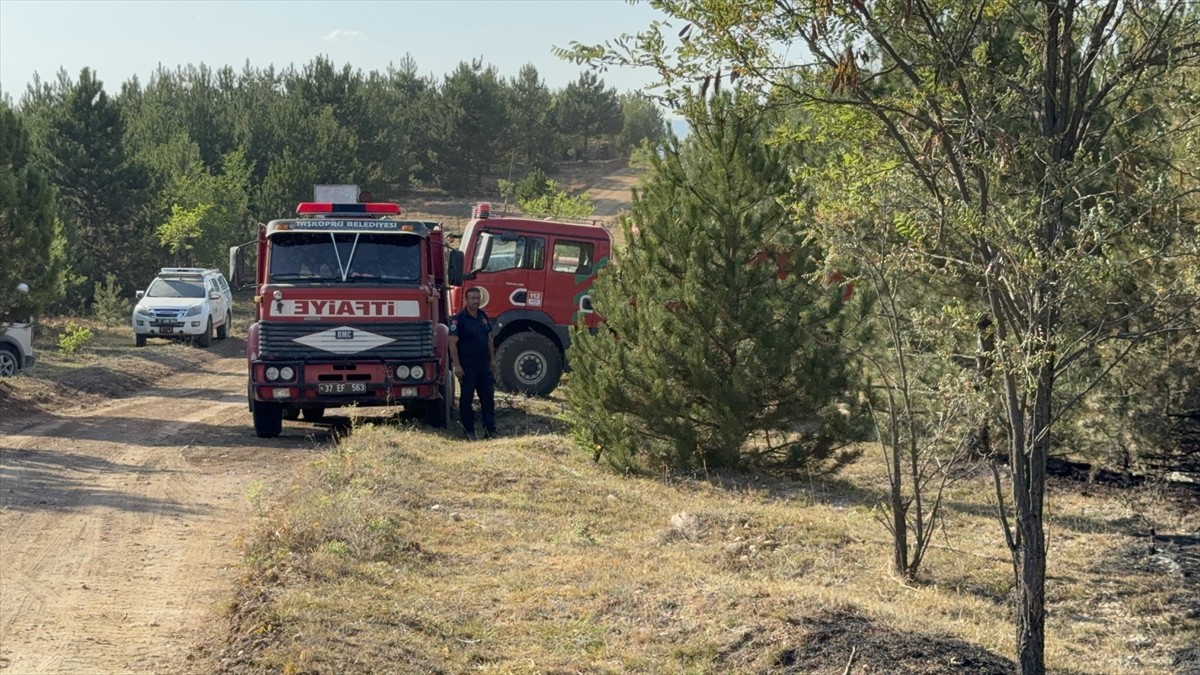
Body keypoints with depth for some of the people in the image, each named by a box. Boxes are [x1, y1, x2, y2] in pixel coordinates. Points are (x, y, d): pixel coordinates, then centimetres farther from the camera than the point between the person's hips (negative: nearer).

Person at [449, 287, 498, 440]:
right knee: (466, 397, 2)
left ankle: (490, 429, 10)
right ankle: (469, 430, 9)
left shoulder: (483, 317, 10)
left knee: (488, 396, 6)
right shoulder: (458, 319, -10)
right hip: (467, 366, -6)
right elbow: (453, 343, -13)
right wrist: (457, 365, -17)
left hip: (484, 365, 6)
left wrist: (492, 359, 13)